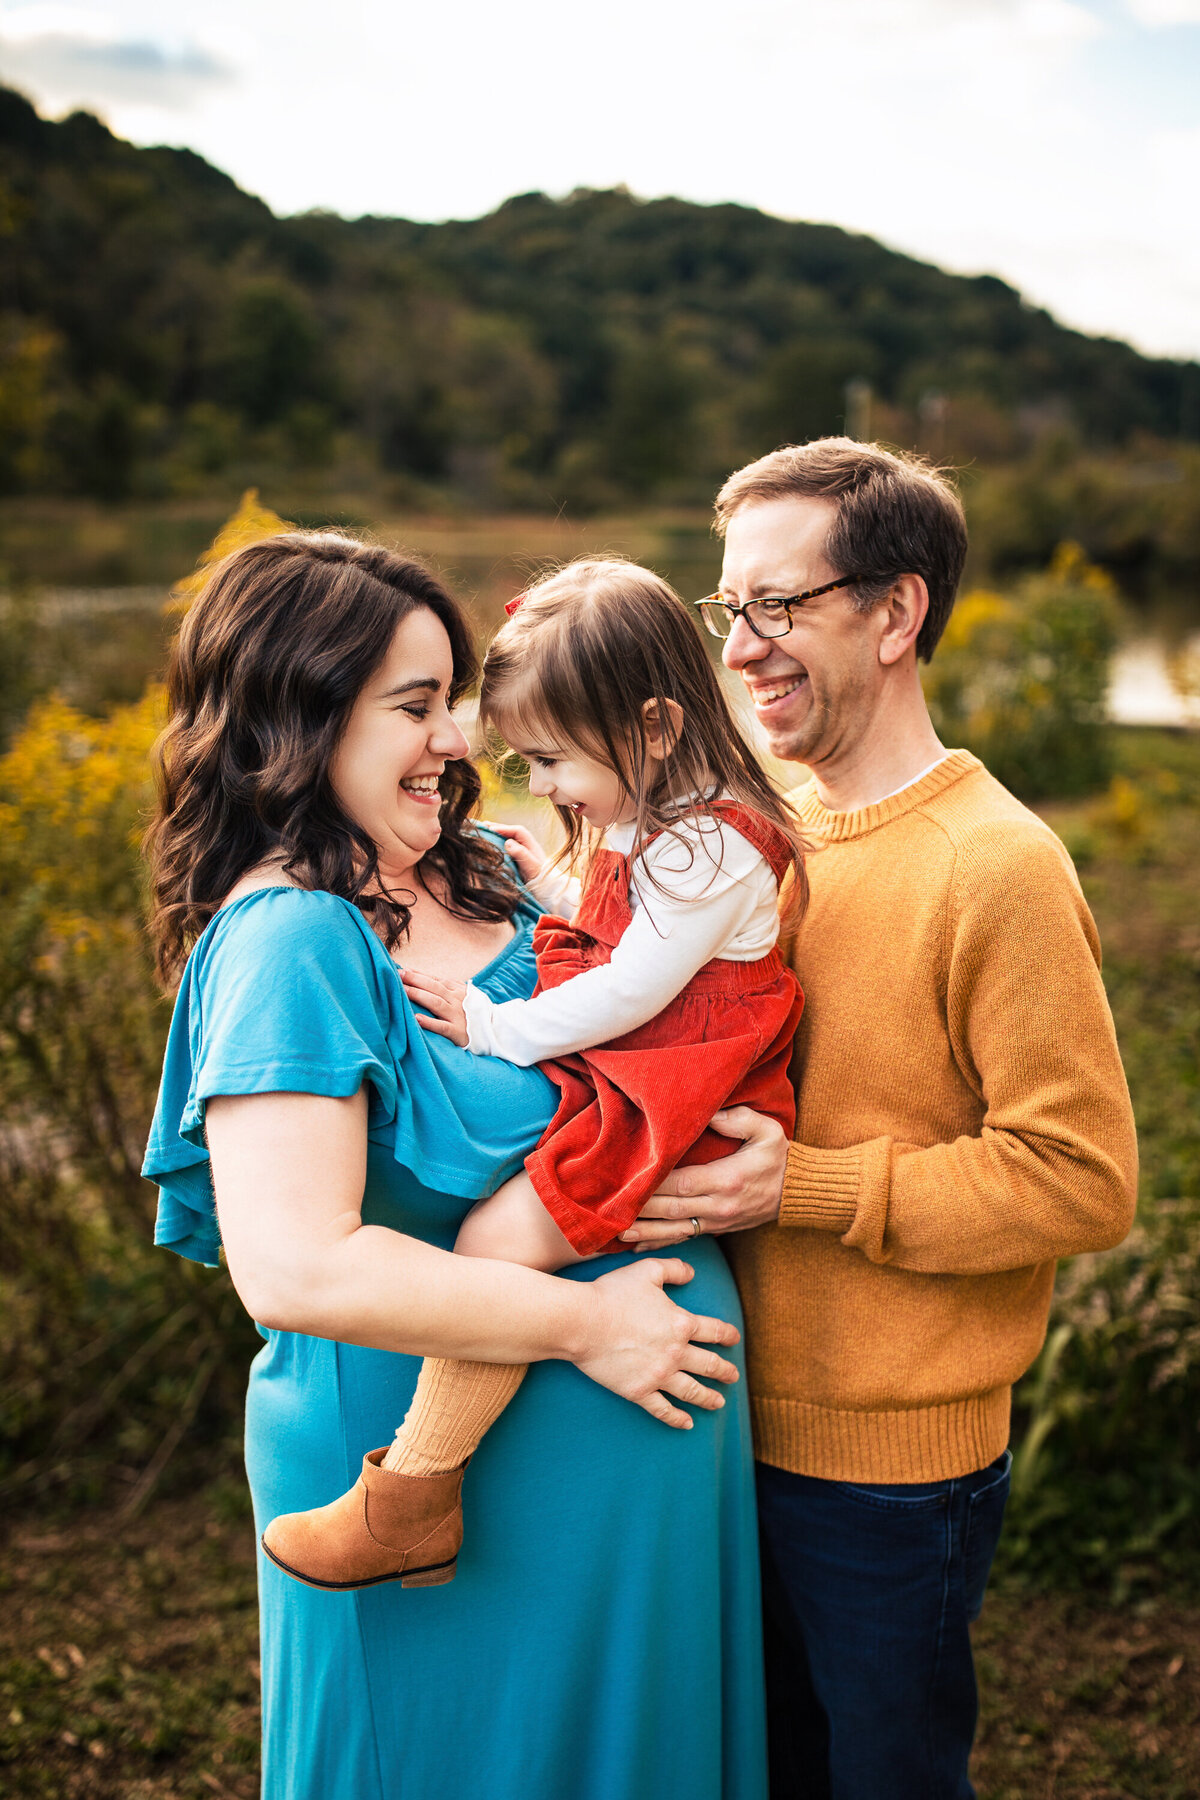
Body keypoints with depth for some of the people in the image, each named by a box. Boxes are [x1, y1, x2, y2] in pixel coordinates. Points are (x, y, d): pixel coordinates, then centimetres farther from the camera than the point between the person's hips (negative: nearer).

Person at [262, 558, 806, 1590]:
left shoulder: (710, 847, -18)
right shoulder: (654, 829, 14)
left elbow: (631, 990, -22)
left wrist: (498, 1027, -15)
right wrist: (555, 892, 19)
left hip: (665, 1110, -12)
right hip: (613, 1085, 12)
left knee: (501, 1235, -25)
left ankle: (407, 1504, -18)